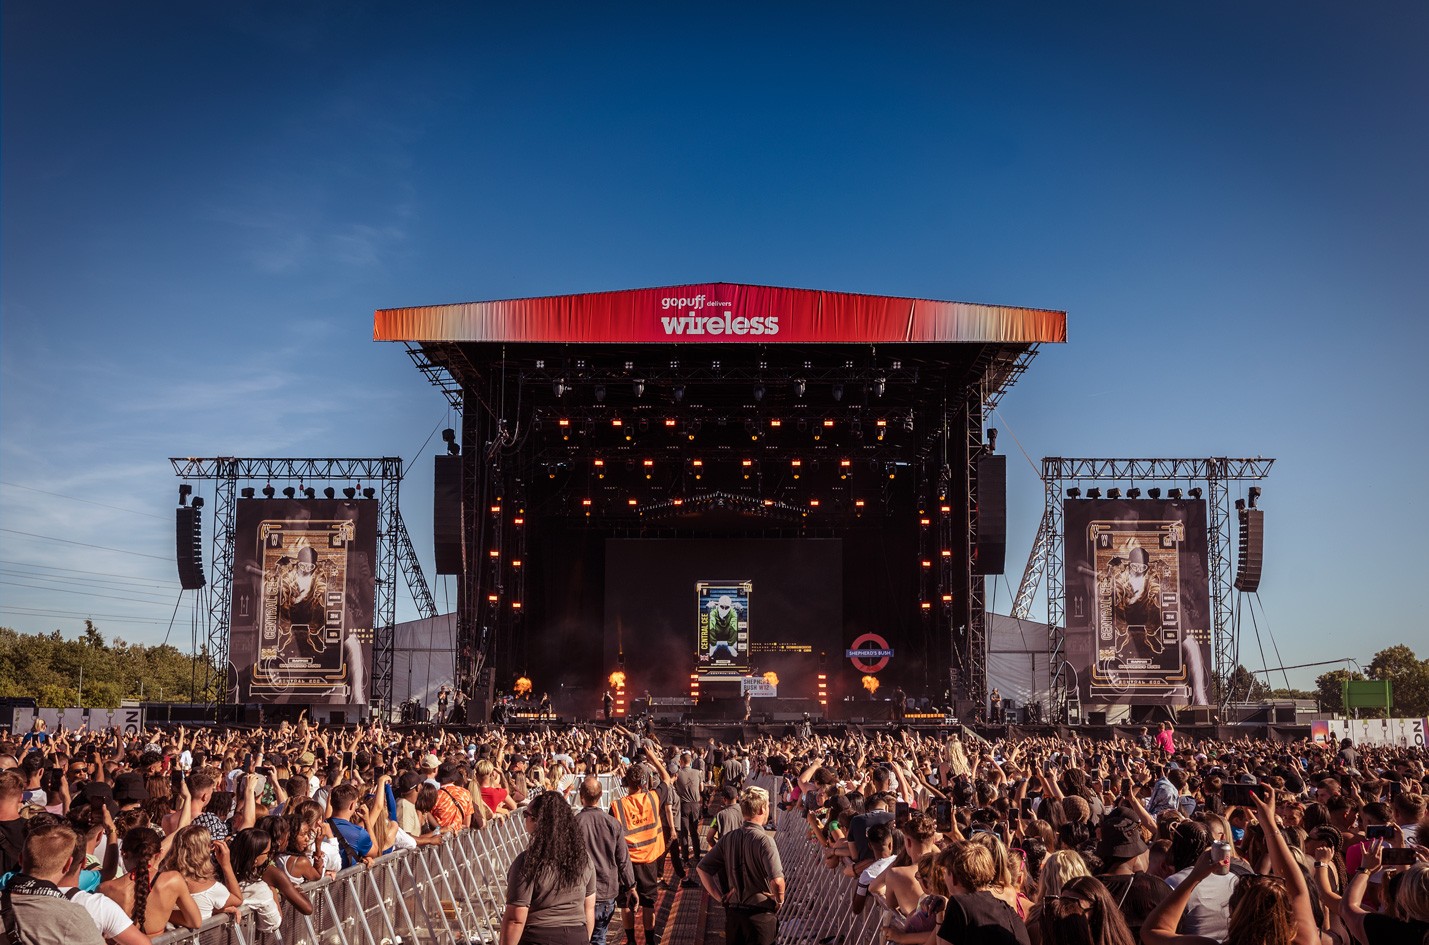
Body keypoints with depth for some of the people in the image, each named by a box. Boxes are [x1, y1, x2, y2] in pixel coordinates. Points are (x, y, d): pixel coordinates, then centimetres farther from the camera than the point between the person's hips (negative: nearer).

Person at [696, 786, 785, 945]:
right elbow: (777, 881, -27)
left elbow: (701, 869, 3)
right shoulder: (764, 840, -16)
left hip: (733, 912, 5)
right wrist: (779, 901, -8)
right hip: (761, 914, -5)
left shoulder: (728, 838, 1)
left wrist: (720, 896, 6)